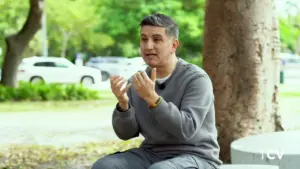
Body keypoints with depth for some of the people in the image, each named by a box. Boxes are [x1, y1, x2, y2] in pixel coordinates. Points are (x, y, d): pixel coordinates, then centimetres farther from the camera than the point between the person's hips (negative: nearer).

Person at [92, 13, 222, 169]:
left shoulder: (196, 79, -11)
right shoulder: (137, 82, 5)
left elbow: (186, 130, -23)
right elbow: (126, 133, 2)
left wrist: (152, 98, -31)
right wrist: (123, 103, -18)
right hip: (152, 155, 6)